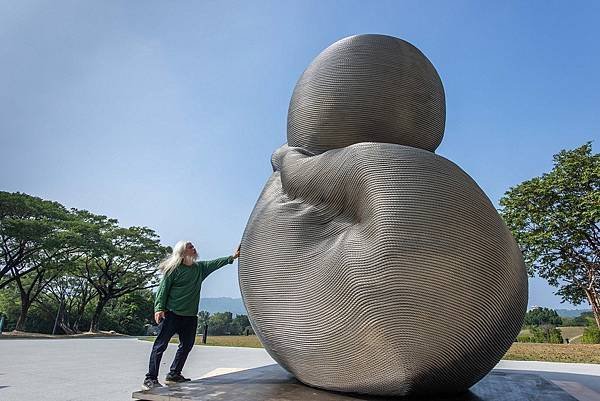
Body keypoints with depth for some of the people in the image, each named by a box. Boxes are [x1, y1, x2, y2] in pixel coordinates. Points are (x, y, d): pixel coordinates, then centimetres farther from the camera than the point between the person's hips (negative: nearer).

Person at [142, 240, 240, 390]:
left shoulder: (200, 268, 11)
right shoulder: (173, 269, -6)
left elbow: (215, 263, 4)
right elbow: (163, 288, -8)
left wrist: (232, 257, -6)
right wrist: (159, 308, -16)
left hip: (190, 315, 7)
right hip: (171, 313, -7)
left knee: (187, 345, 11)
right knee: (161, 345, -3)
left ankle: (173, 375, 24)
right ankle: (150, 379, 4)